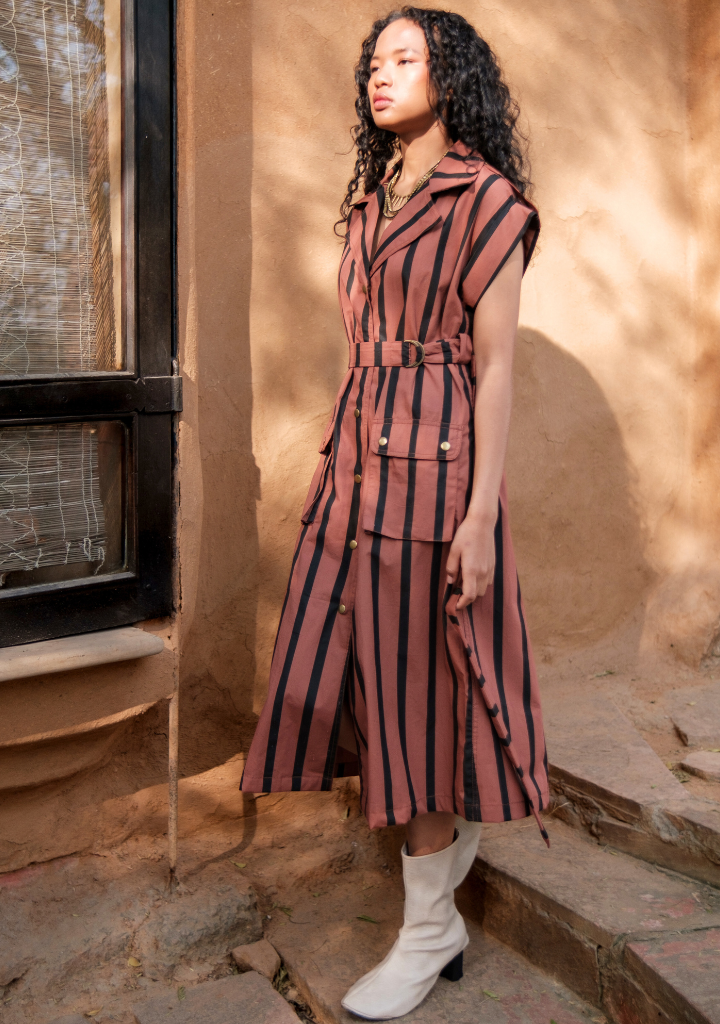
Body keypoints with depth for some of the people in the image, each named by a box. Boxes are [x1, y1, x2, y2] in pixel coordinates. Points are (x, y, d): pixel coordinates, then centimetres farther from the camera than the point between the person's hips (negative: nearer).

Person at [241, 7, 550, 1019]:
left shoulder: (486, 199, -3)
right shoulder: (369, 200, 18)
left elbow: (495, 365, -10)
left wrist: (481, 514, -16)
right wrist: (340, 466, 16)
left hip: (433, 457, -7)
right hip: (354, 450, 8)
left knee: (419, 682, -2)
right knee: (353, 668, 10)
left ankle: (429, 932, 15)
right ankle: (455, 826, 35)